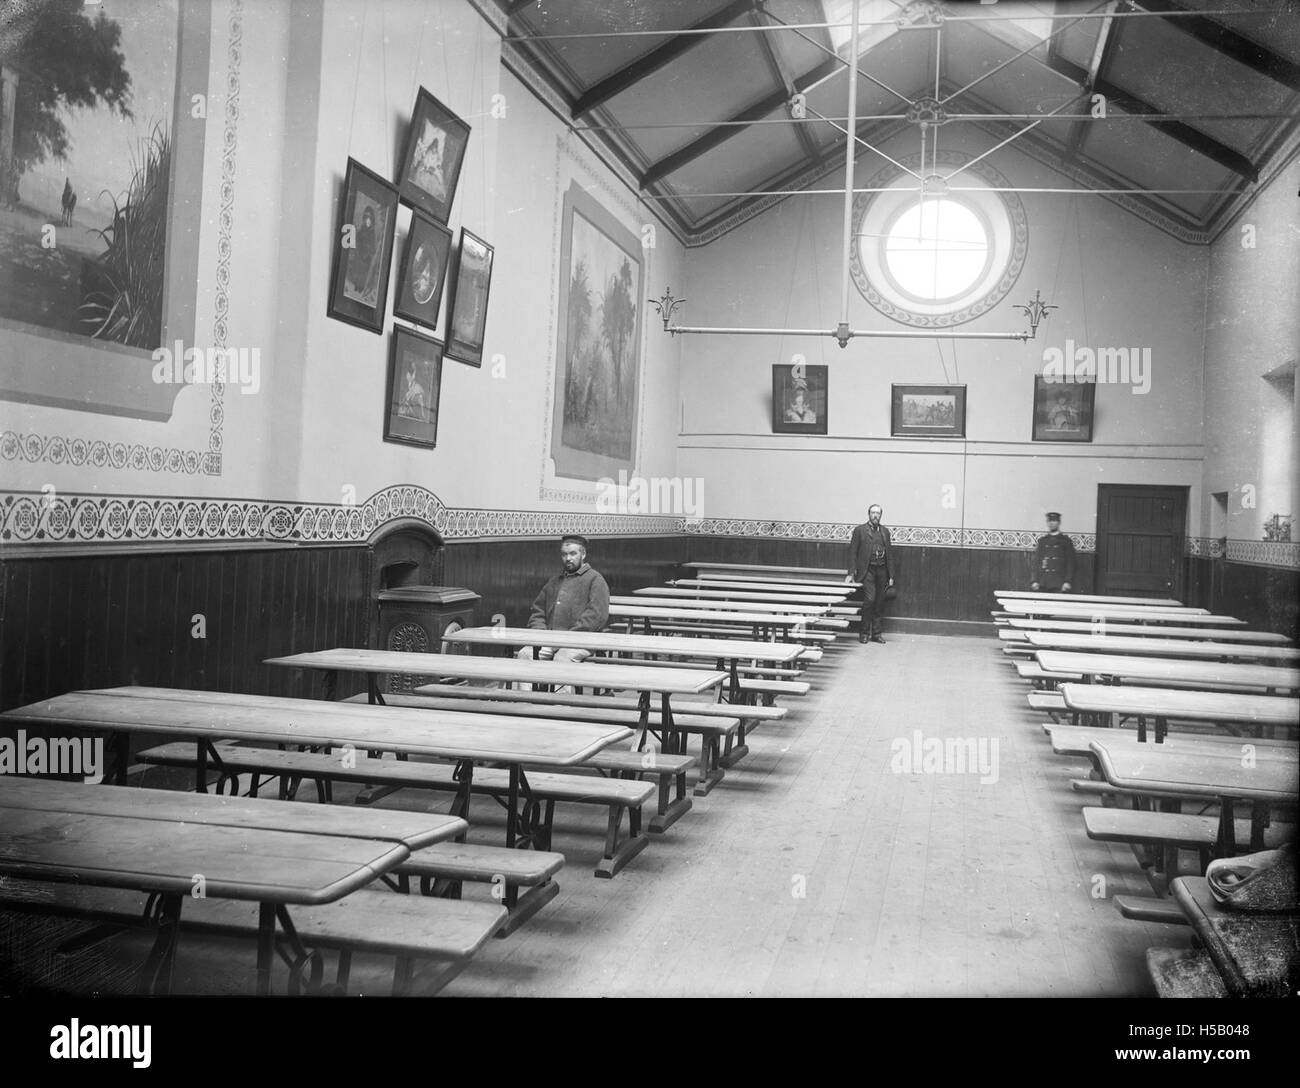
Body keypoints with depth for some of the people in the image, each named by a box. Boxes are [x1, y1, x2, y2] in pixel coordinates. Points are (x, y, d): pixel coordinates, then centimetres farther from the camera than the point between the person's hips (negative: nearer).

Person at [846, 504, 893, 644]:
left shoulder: (885, 531, 14)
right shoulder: (860, 530, 1)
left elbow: (889, 554, 15)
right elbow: (852, 552, -2)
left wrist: (891, 575, 10)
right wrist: (851, 573, -9)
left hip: (882, 570, 4)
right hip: (867, 570, -4)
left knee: (879, 603, 6)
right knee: (869, 599, -14)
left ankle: (876, 633, 15)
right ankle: (864, 632, -1)